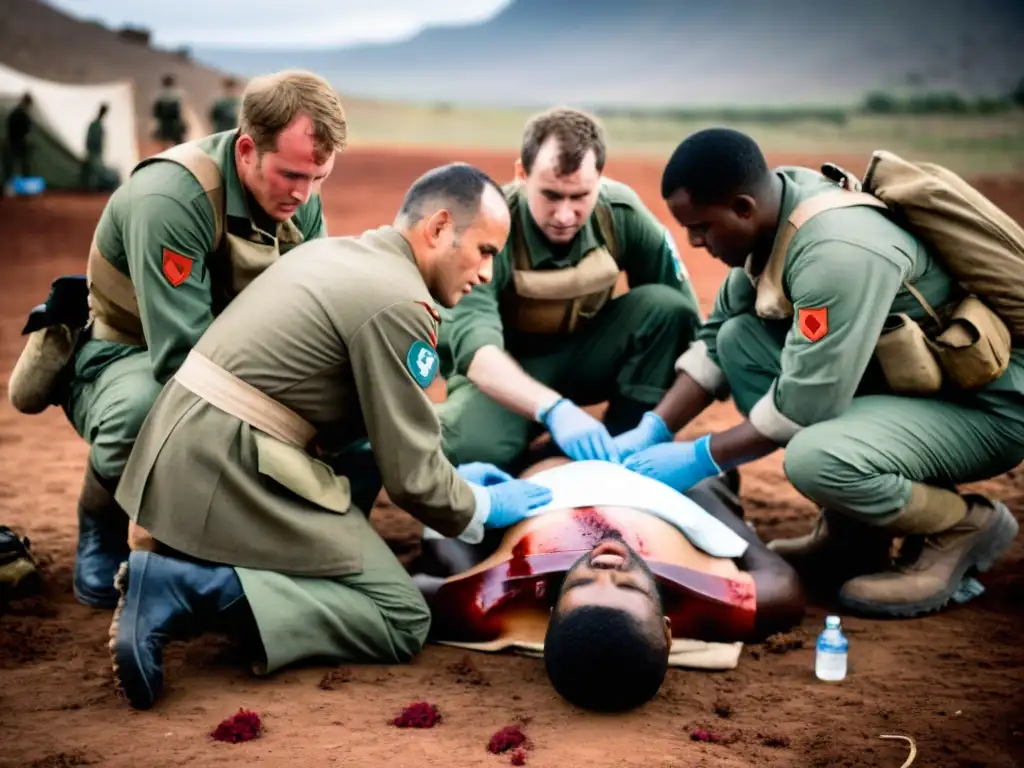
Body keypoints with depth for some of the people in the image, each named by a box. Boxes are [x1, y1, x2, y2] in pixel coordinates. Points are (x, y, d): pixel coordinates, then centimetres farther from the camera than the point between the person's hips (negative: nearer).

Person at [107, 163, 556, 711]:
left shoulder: (335, 251, 16)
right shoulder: (398, 302, -12)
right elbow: (410, 473, -9)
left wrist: (456, 474, 21)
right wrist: (482, 508, 9)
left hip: (175, 452, 9)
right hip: (232, 475, -9)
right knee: (402, 621, -2)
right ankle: (187, 589, -16)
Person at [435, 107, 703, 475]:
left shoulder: (621, 213, -17)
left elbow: (685, 316, -15)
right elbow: (476, 347, -40)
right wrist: (554, 410, -57)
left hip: (585, 355, 4)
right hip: (504, 370, -3)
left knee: (667, 307, -24)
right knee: (472, 447, -36)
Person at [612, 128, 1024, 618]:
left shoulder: (839, 252, -30)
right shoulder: (774, 209, -4)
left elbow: (808, 402, -27)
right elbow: (715, 337, 5)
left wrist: (701, 458, -16)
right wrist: (653, 429, -4)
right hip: (903, 375, 9)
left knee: (816, 458, -33)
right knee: (740, 338, -3)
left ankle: (963, 527, -2)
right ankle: (851, 532, 6)